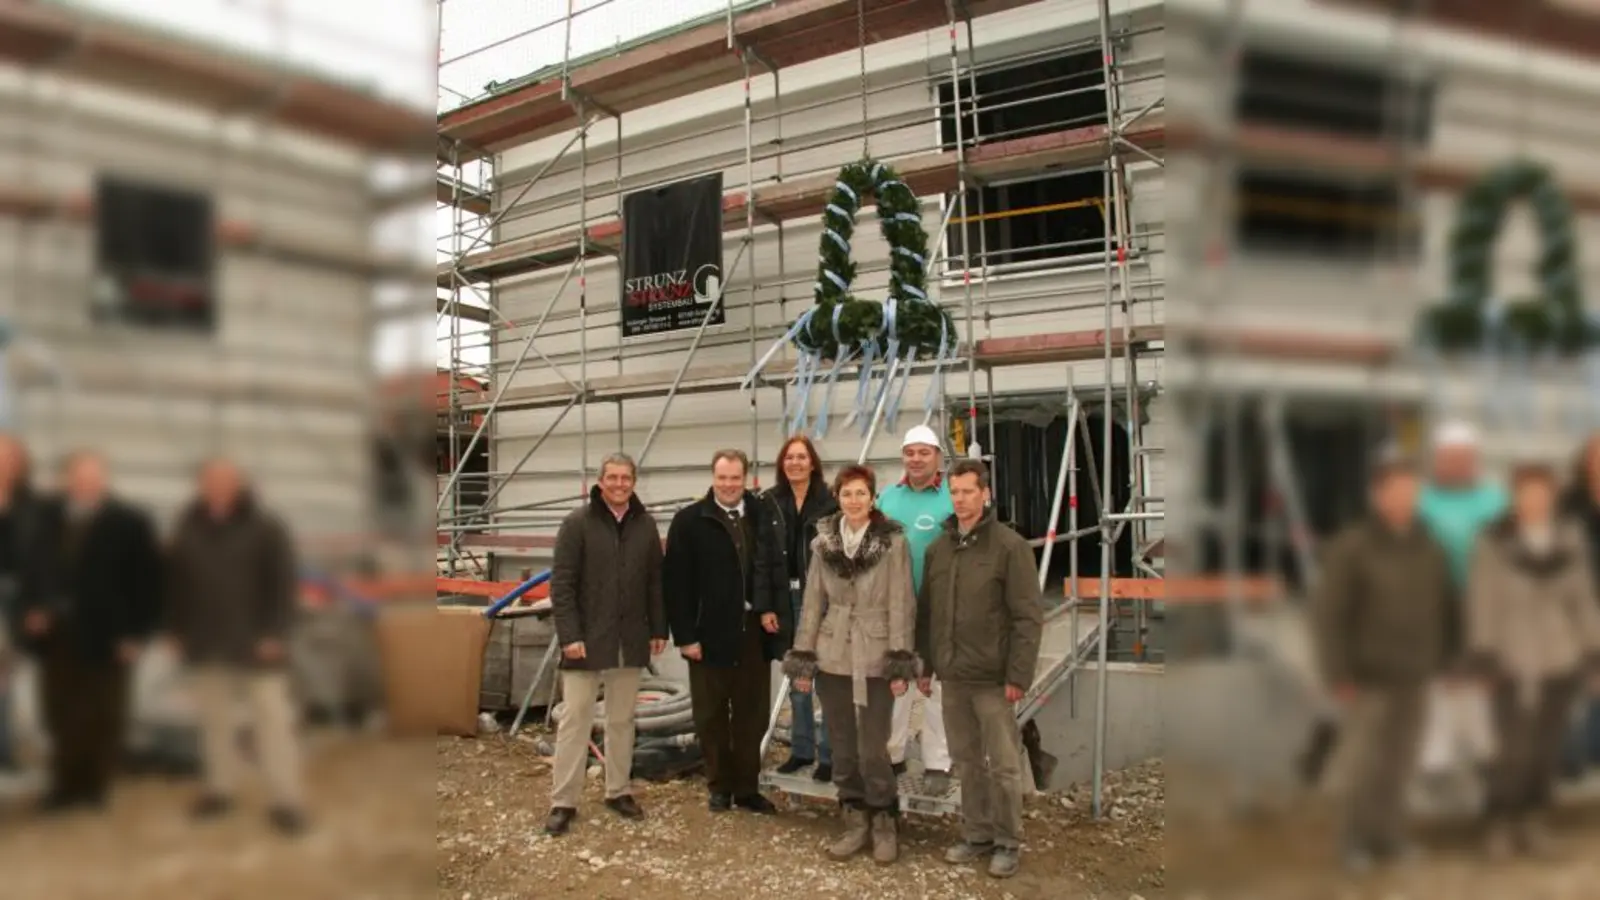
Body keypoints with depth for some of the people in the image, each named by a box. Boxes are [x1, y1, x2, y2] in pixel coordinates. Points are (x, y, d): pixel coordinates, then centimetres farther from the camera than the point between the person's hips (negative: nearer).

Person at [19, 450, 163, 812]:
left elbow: (147, 582, -8)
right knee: (60, 715, 9)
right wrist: (32, 609, -1)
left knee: (102, 717, 8)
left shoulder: (129, 523, -8)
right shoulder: (47, 517, 6)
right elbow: (34, 568, 14)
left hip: (103, 637, -4)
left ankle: (94, 785, 21)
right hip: (55, 633, 4)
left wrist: (136, 634, -11)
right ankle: (66, 783, 22)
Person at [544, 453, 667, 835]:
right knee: (575, 719, 1)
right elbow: (561, 583, -10)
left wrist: (659, 628, 7)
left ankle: (618, 790, 24)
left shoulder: (646, 524, 5)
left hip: (630, 641, 4)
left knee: (622, 719, 13)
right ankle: (563, 801, 7)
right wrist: (569, 634, -16)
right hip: (587, 639, -4)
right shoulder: (578, 522, -7)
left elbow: (655, 581, 10)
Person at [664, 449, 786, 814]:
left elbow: (775, 566, 7)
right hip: (709, 635, -3)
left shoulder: (761, 516, 3)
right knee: (712, 717, 10)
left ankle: (748, 788, 22)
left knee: (752, 717, 10)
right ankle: (720, 786, 24)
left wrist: (772, 609, -8)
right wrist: (685, 635, -12)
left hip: (753, 633, 3)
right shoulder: (689, 521, -6)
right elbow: (676, 583, -8)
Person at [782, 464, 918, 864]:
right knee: (844, 748, 11)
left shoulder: (893, 542, -7)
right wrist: (803, 658, 4)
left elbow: (901, 605, -9)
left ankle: (885, 825, 18)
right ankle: (856, 823, 25)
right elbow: (812, 603, 6)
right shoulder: (823, 543, 4)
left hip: (876, 660, -4)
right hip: (833, 659, 4)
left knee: (872, 749, -3)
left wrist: (900, 662, -13)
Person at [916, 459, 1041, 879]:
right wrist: (924, 665, 11)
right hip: (952, 676, 5)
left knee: (1002, 764, 3)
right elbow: (925, 612, 14)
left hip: (992, 678, -5)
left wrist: (1018, 675, -14)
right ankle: (976, 834, 26)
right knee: (966, 761, 14)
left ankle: (1008, 843, 16)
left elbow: (1028, 617, -11)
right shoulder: (937, 547, 9)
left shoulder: (1009, 545, -8)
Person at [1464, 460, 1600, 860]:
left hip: (1560, 660, 4)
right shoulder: (1494, 542, -13)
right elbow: (1482, 601, -11)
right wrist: (1482, 656, -13)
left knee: (1547, 745, 9)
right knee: (1514, 749, -5)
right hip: (1512, 660, -3)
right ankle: (1499, 824, 16)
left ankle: (1531, 820, 27)